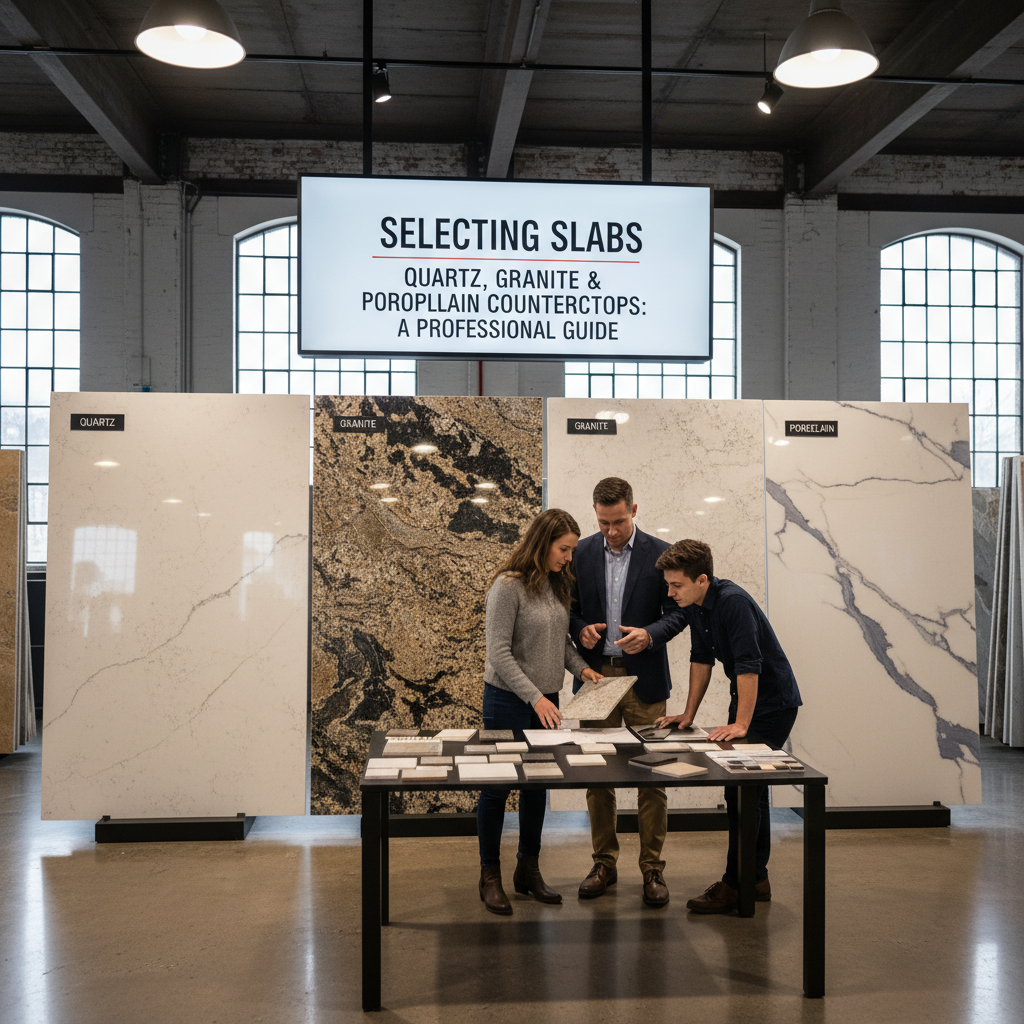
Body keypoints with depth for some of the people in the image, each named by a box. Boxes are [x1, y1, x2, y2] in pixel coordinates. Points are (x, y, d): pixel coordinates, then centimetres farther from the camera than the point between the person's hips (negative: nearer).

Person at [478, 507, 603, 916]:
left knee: (537, 785, 13)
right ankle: (490, 877, 17)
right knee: (498, 786, 4)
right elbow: (499, 653, -18)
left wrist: (580, 666, -2)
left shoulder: (556, 584, 6)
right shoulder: (508, 586, -16)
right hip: (507, 699, -7)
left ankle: (528, 870, 27)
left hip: (545, 700, 7)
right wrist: (534, 697, -23)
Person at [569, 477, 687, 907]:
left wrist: (649, 635, -17)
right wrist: (580, 629, -10)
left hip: (644, 678, -2)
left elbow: (678, 612, 1)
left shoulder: (660, 554, -2)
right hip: (595, 676, 2)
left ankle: (652, 868, 14)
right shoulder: (581, 553, 4)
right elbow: (570, 608, 11)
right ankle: (604, 863, 21)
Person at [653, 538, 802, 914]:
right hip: (745, 697, 9)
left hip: (773, 701, -9)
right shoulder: (694, 606, 1)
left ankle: (734, 885, -1)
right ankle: (756, 879, 23)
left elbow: (749, 665, -30)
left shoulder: (733, 602, -27)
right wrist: (689, 713, 10)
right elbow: (701, 658, 11)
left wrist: (741, 724, -30)